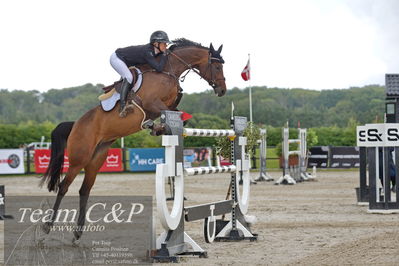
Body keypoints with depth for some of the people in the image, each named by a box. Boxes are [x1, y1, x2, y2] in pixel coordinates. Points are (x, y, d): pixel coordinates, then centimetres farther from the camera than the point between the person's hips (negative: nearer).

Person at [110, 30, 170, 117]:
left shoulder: (156, 51, -7)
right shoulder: (147, 51, -33)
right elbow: (159, 68, -38)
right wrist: (164, 54, -27)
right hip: (116, 58, -10)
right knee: (128, 77, -25)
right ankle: (122, 106, -28)